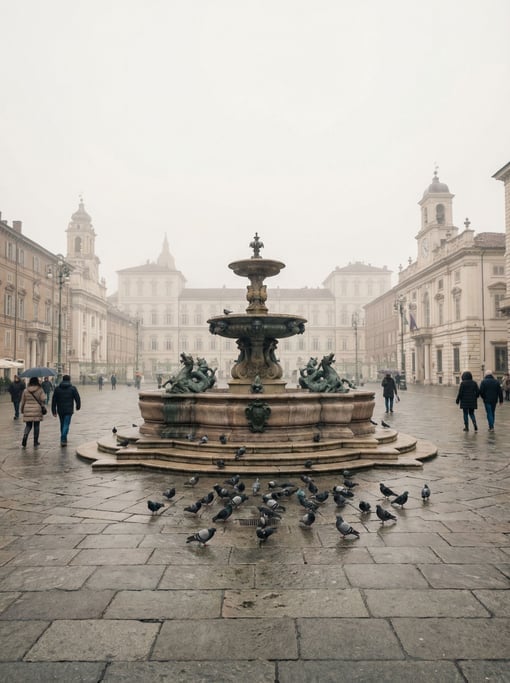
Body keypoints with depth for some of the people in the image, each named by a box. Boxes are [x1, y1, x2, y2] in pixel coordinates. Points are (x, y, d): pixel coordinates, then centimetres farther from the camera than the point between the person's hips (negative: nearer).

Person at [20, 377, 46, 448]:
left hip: (28, 411, 2)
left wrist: (22, 409, 21)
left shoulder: (26, 390, 3)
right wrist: (43, 407, 8)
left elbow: (23, 401, 8)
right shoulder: (40, 390, -4)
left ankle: (24, 437, -12)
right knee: (36, 426, 7)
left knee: (28, 426, 13)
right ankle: (35, 443, 11)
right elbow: (42, 400, -9)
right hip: (37, 410, -2)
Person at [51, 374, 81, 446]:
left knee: (62, 424, 17)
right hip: (69, 410, -3)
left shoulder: (57, 388, 4)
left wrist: (54, 411, 5)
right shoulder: (73, 388, -4)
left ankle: (64, 439, 26)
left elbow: (54, 400, 2)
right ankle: (63, 440, -15)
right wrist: (78, 406, 14)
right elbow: (77, 398, -4)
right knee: (66, 425, -3)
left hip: (60, 410, 3)